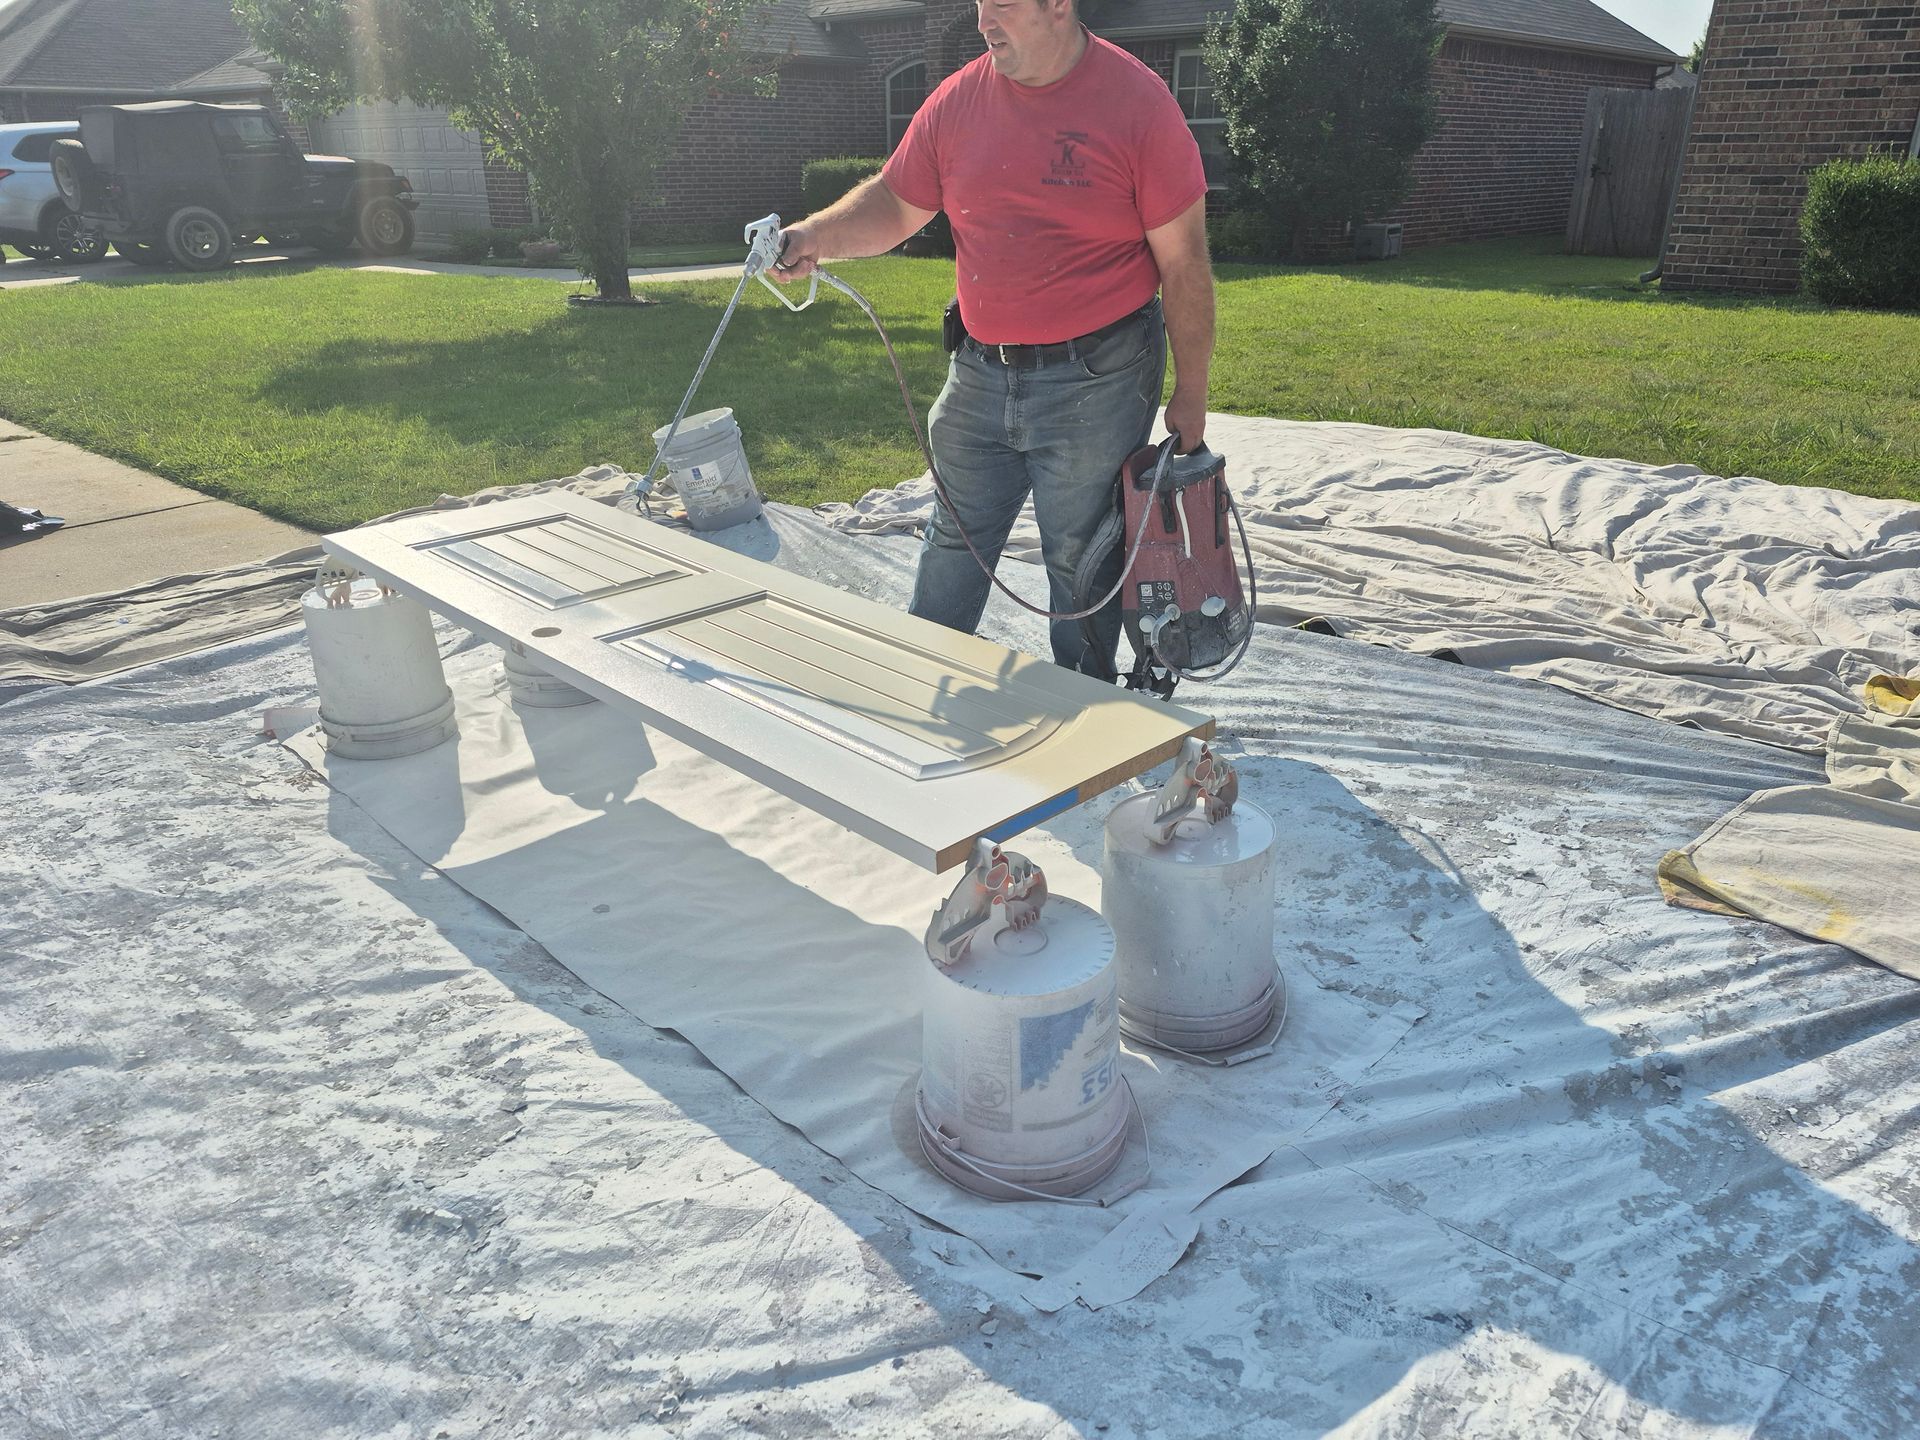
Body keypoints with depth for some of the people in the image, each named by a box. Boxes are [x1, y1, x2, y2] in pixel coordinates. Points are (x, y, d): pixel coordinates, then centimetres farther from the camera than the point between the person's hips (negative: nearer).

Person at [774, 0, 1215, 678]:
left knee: (1081, 559, 7)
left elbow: (1184, 262, -9)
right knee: (953, 544, 14)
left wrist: (1190, 392, -7)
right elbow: (896, 202, 10)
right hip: (980, 371, 4)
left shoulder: (1138, 102, -11)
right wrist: (818, 235, -10)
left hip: (1095, 380, -4)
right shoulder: (958, 100, 1)